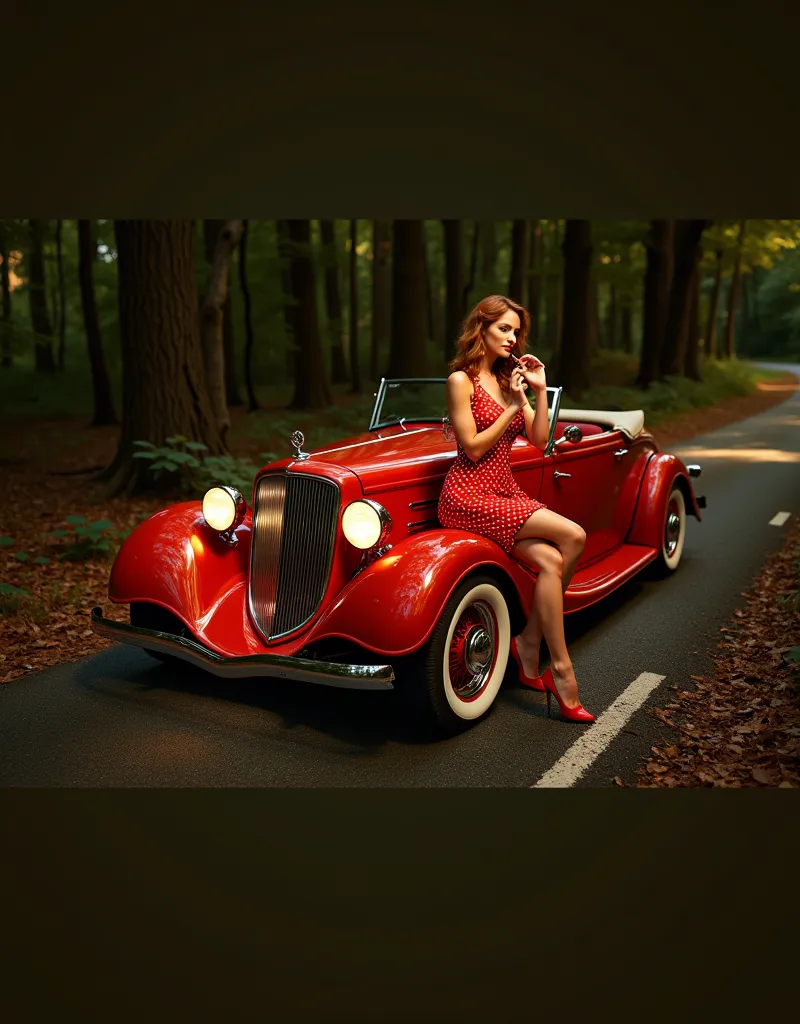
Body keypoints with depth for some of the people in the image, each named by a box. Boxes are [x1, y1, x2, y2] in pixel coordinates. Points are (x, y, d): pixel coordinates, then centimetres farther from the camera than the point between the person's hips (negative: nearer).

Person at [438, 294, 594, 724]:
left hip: (506, 491, 7)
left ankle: (529, 657, -4)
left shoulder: (508, 378, 15)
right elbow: (473, 448, -14)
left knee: (550, 561, -19)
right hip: (469, 496, -7)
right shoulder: (462, 380, -7)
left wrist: (539, 391, -1)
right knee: (573, 536, -19)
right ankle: (560, 668, -11)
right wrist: (513, 406, -12)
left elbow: (539, 440, 9)